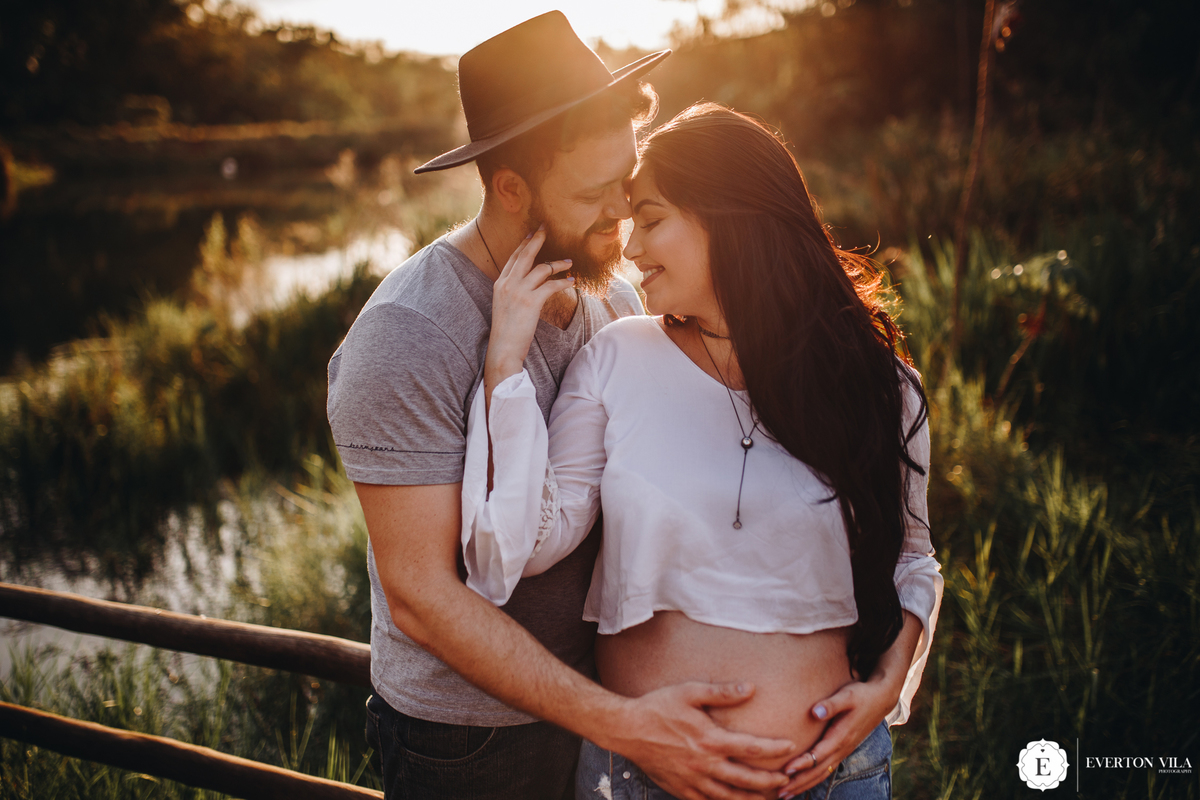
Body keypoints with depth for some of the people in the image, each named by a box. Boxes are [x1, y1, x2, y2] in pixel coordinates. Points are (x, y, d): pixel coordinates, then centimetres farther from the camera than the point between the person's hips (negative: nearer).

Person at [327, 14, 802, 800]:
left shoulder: (614, 296, -1)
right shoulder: (406, 338, -23)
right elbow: (421, 597, -24)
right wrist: (622, 723, -28)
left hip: (598, 698, 6)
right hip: (466, 734, -5)